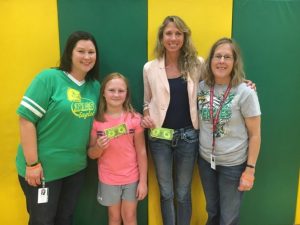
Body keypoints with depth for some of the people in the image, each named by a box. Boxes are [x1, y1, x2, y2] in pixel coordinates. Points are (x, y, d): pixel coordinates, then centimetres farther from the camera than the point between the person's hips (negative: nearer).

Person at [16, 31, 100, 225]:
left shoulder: (95, 87, 3)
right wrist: (32, 163, -17)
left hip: (76, 167, 5)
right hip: (43, 168, -5)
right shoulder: (49, 78, -14)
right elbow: (27, 119, -16)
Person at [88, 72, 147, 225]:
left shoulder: (135, 119, -11)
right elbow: (91, 154, -1)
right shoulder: (96, 121, -8)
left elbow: (141, 151, -6)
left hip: (132, 178, -1)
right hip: (108, 179, 1)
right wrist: (99, 147, -23)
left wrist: (143, 181, -6)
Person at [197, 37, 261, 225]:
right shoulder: (202, 87, -5)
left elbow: (255, 134, -10)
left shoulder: (245, 92, -16)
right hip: (206, 160, 4)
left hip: (233, 164, -3)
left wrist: (250, 169, -11)